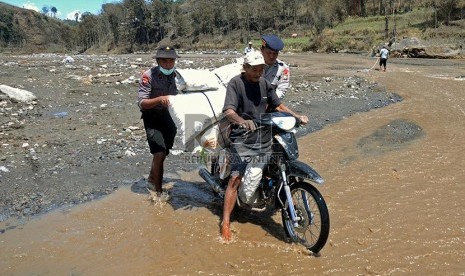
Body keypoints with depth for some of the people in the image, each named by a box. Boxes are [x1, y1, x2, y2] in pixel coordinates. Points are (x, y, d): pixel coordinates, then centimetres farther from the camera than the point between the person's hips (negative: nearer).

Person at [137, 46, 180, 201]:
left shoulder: (175, 75, -3)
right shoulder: (148, 76, -20)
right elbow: (142, 104, -25)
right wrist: (159, 99, -40)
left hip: (168, 115, 6)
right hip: (152, 117, -6)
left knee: (164, 152, 15)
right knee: (159, 153, -15)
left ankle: (151, 180, 39)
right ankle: (158, 191, 2)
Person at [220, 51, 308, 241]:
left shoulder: (264, 83, 14)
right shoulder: (236, 83, -5)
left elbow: (277, 105, 22)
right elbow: (228, 111, -18)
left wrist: (297, 116, 7)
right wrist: (242, 121, -39)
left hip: (264, 139, 6)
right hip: (242, 139, -6)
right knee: (235, 179, -11)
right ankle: (226, 223, -7)